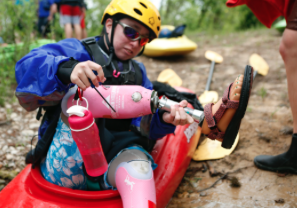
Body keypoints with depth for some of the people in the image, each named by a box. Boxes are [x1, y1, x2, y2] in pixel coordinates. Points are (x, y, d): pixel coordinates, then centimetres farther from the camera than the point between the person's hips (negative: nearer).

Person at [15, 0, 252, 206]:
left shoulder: (137, 73, 21)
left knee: (137, 164, -33)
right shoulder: (78, 51, 4)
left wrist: (164, 118, -18)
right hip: (65, 164, -2)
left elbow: (145, 124, 9)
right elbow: (27, 65, -17)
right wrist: (66, 69, -40)